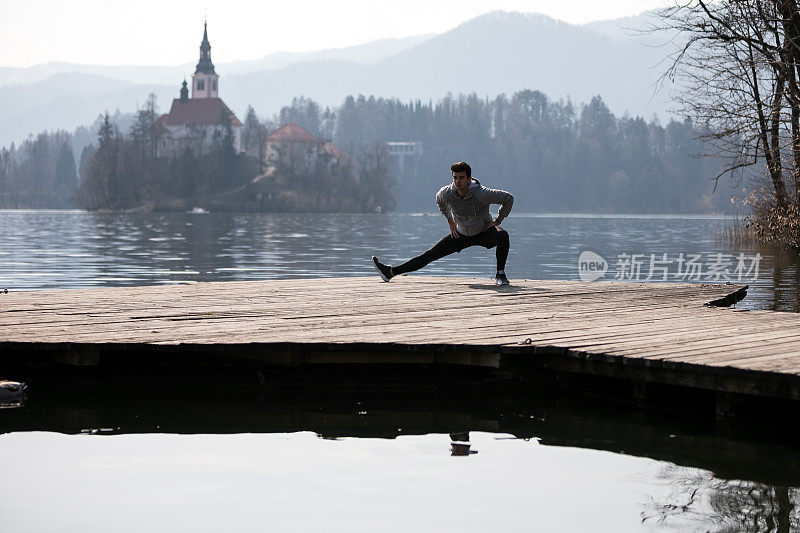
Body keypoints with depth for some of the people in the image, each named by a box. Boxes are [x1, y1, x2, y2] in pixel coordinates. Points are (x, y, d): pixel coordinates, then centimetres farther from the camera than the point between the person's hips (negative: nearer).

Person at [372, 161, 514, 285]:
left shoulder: (481, 194, -33)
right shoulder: (447, 193, -20)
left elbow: (509, 198, -20)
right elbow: (440, 201, 8)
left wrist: (497, 222, -14)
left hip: (485, 232, -3)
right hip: (462, 234, 3)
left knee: (502, 235, -37)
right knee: (429, 255, -1)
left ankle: (500, 274, -22)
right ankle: (391, 272, 3)